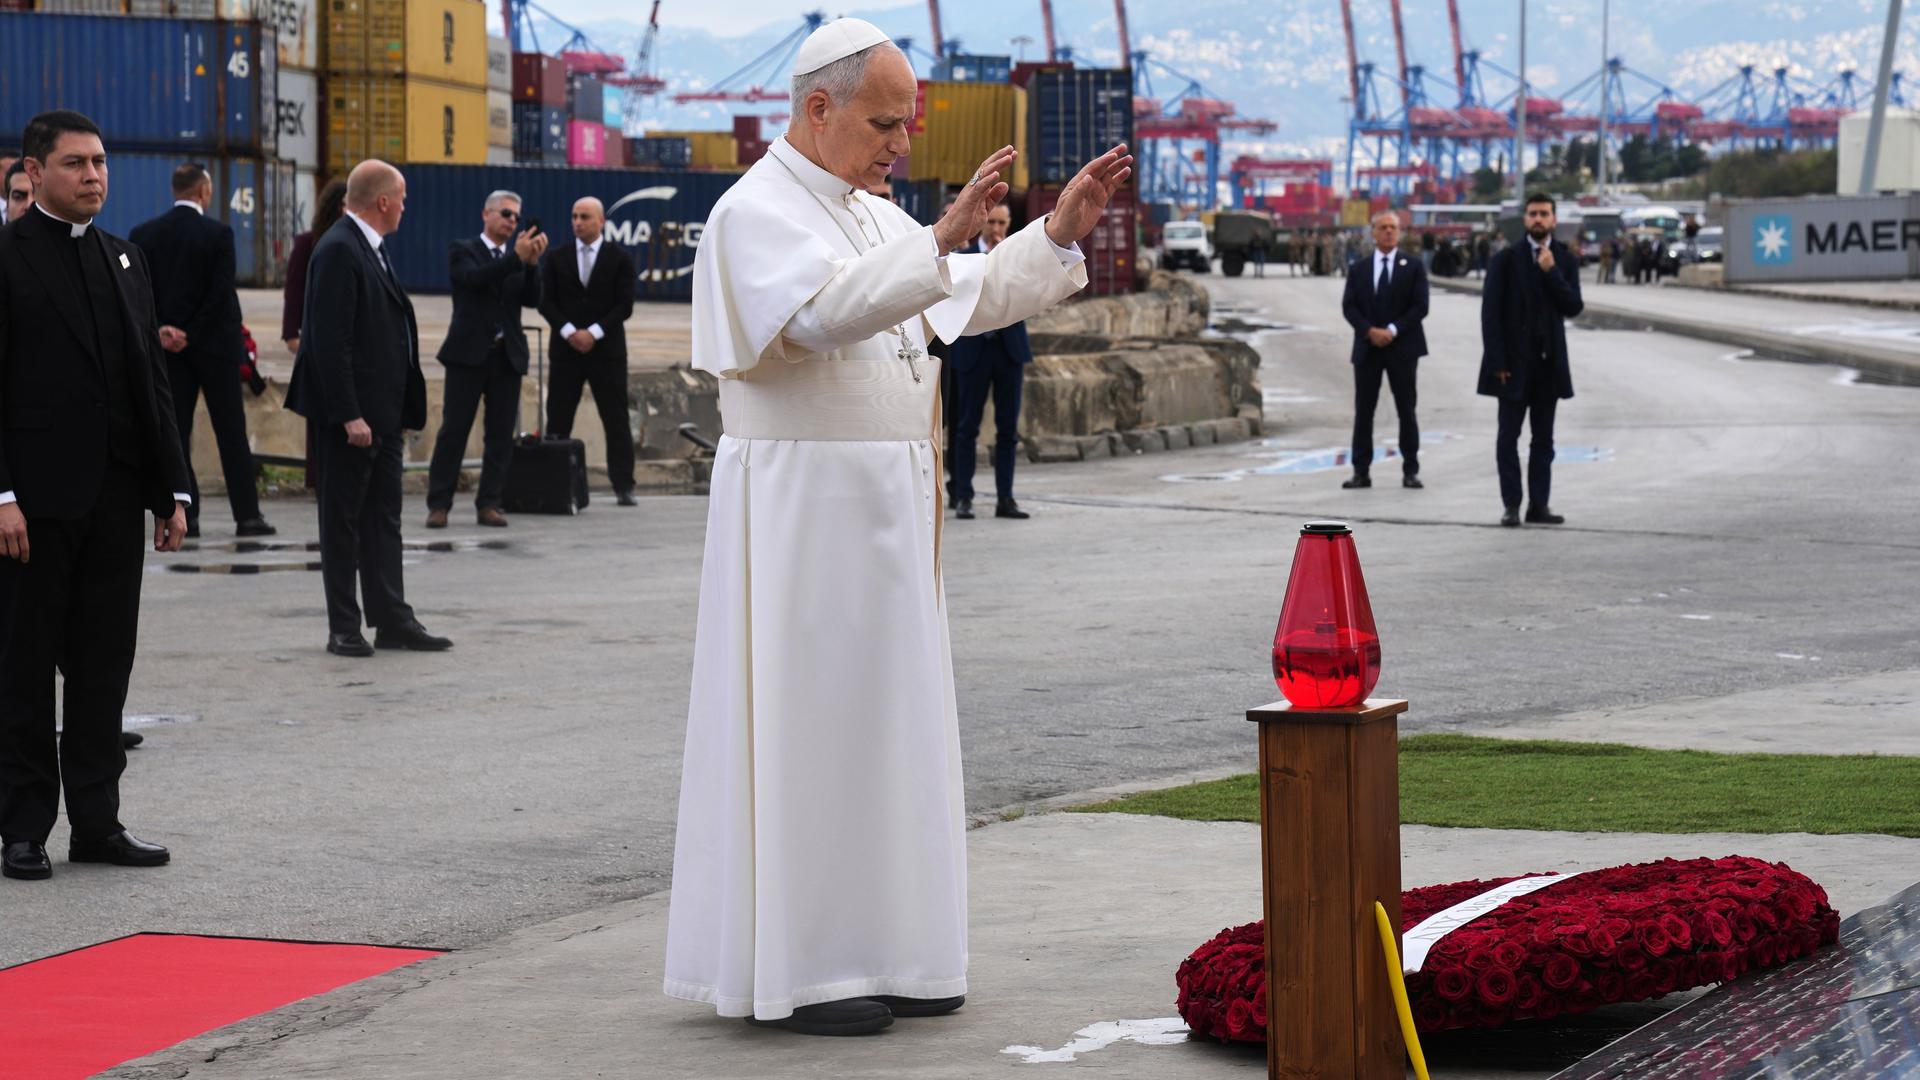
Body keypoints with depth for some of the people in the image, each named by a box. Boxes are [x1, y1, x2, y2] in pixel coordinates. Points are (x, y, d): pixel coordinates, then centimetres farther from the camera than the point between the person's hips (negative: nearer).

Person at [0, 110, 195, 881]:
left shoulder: (125, 260, 14)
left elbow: (152, 384, 16)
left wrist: (172, 489, 10)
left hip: (115, 498, 6)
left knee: (105, 664, 9)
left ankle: (96, 819, 16)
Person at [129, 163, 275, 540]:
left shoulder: (144, 234, 1)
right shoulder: (218, 233, -8)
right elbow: (221, 293, -12)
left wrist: (161, 331, -6)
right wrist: (192, 335, -9)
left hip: (167, 349, 3)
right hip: (214, 345, -3)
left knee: (175, 431, 5)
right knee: (231, 431, 3)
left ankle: (184, 516, 1)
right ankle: (247, 515, 2)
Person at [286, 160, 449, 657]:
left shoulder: (369, 250, 14)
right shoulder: (339, 251, -16)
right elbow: (330, 340, -21)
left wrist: (402, 413, 17)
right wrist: (349, 415, -23)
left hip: (381, 411, 9)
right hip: (351, 415, -9)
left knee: (383, 518, 11)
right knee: (344, 519, 0)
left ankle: (392, 620, 16)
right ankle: (343, 629, 5)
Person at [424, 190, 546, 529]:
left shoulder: (518, 260, 14)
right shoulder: (462, 250, 2)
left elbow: (532, 300, 0)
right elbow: (474, 278, -17)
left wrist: (532, 262, -15)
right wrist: (516, 258, -26)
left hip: (508, 356, 4)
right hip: (469, 353, -4)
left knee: (501, 435, 3)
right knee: (453, 431, -3)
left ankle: (488, 504, 8)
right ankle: (439, 504, 0)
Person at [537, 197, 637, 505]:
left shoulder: (620, 258, 3)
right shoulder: (557, 257, 8)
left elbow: (624, 305, -3)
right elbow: (546, 301, 3)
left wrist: (594, 333, -13)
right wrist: (569, 331, -12)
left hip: (606, 349, -1)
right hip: (565, 349, 1)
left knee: (616, 421, -2)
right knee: (558, 421, -1)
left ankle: (623, 487, 1)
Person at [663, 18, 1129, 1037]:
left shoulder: (873, 218, 16)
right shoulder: (756, 213, -12)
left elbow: (971, 297, 19)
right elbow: (824, 309, -29)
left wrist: (1058, 228, 6)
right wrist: (940, 236, -36)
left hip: (882, 511, 9)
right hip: (798, 505, -9)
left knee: (884, 720, 10)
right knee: (806, 726, -5)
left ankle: (874, 949, 17)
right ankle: (789, 970, 0)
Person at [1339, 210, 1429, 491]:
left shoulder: (1413, 267, 4)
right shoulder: (1358, 269, 10)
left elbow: (1420, 306, -4)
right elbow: (1349, 306, 2)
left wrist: (1393, 330, -15)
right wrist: (1370, 331, -14)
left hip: (1402, 347, -2)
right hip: (1367, 348, 2)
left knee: (1406, 411, 1)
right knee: (1363, 411, 1)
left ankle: (1410, 471, 5)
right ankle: (1361, 471, 3)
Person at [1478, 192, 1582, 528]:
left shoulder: (1565, 260, 6)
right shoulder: (1507, 260, -2)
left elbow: (1573, 307, -5)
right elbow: (1490, 312, -4)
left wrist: (1551, 272, -16)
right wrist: (1498, 361, -10)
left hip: (1548, 361, 3)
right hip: (1515, 361, -3)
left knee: (1543, 438, 6)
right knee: (1508, 437, -2)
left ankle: (1538, 505, 9)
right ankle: (1511, 505, 2)